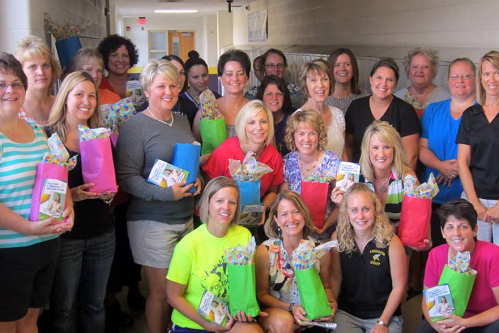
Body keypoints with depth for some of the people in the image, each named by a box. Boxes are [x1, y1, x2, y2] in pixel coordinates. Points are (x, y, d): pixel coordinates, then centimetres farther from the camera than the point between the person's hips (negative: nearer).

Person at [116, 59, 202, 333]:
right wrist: (165, 193, -24)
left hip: (186, 217, 6)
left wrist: (196, 179, 4)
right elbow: (126, 178, -15)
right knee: (160, 293, 2)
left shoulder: (182, 121, 12)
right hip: (152, 221, -6)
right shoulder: (135, 126, -9)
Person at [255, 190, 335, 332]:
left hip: (311, 316, 3)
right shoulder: (265, 251, -8)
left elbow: (325, 287, 14)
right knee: (283, 320, -36)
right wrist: (291, 308, -17)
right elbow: (262, 294, -3)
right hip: (273, 313, -3)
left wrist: (330, 303, -8)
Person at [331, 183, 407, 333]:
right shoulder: (338, 238, -5)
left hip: (385, 313, -1)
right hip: (347, 313, 1)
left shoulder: (391, 241, -12)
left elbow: (398, 287, -8)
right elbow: (335, 277, 4)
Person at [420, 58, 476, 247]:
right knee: (434, 251, 6)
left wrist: (459, 168, -18)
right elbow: (421, 148, 8)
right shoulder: (433, 110, 13)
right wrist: (441, 166, -11)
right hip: (434, 197, 3)